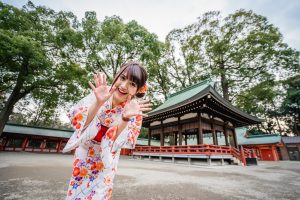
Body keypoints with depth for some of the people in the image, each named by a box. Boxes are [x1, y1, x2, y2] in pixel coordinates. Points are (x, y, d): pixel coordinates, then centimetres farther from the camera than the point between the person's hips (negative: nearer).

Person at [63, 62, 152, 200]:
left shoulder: (135, 108, -26)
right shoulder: (99, 92, -24)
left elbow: (117, 142, -27)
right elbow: (77, 122, -28)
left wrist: (125, 118, -46)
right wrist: (98, 102, -45)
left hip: (107, 156, -1)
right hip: (86, 148, 2)